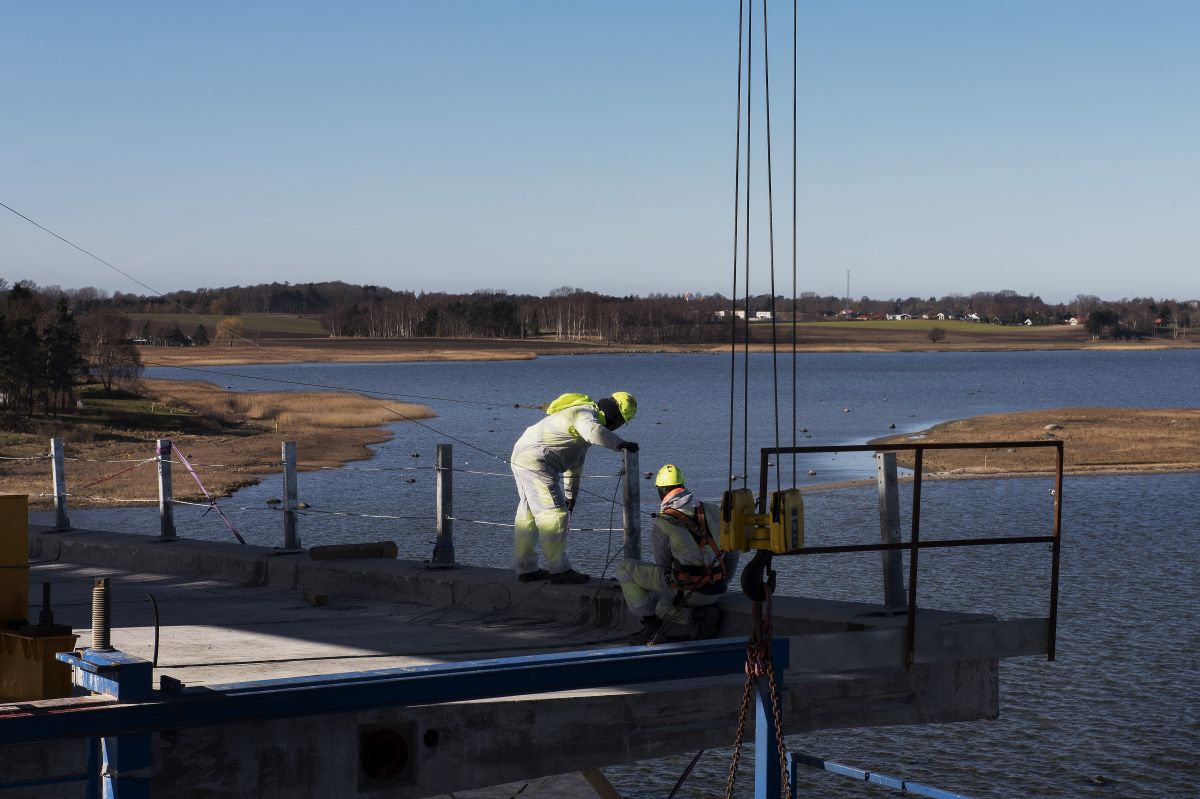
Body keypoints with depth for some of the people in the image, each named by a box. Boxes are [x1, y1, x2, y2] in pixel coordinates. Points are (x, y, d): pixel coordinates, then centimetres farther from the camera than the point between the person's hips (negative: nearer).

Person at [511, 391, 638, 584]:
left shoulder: (586, 415, 20)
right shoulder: (586, 413, -12)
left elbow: (575, 463, 26)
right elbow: (595, 433, -38)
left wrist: (570, 496, 27)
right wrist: (621, 443, -25)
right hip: (536, 461, -11)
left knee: (529, 514, 15)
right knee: (554, 513, -8)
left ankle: (526, 569, 22)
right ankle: (560, 570, -4)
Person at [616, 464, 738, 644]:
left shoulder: (663, 523, -10)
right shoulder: (713, 511, 5)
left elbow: (662, 564, 0)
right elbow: (732, 553, 12)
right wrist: (719, 584, 26)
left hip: (686, 589, -6)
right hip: (713, 593, 6)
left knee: (624, 568, 5)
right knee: (662, 608, 33)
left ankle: (651, 622, 2)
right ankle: (701, 614, 7)